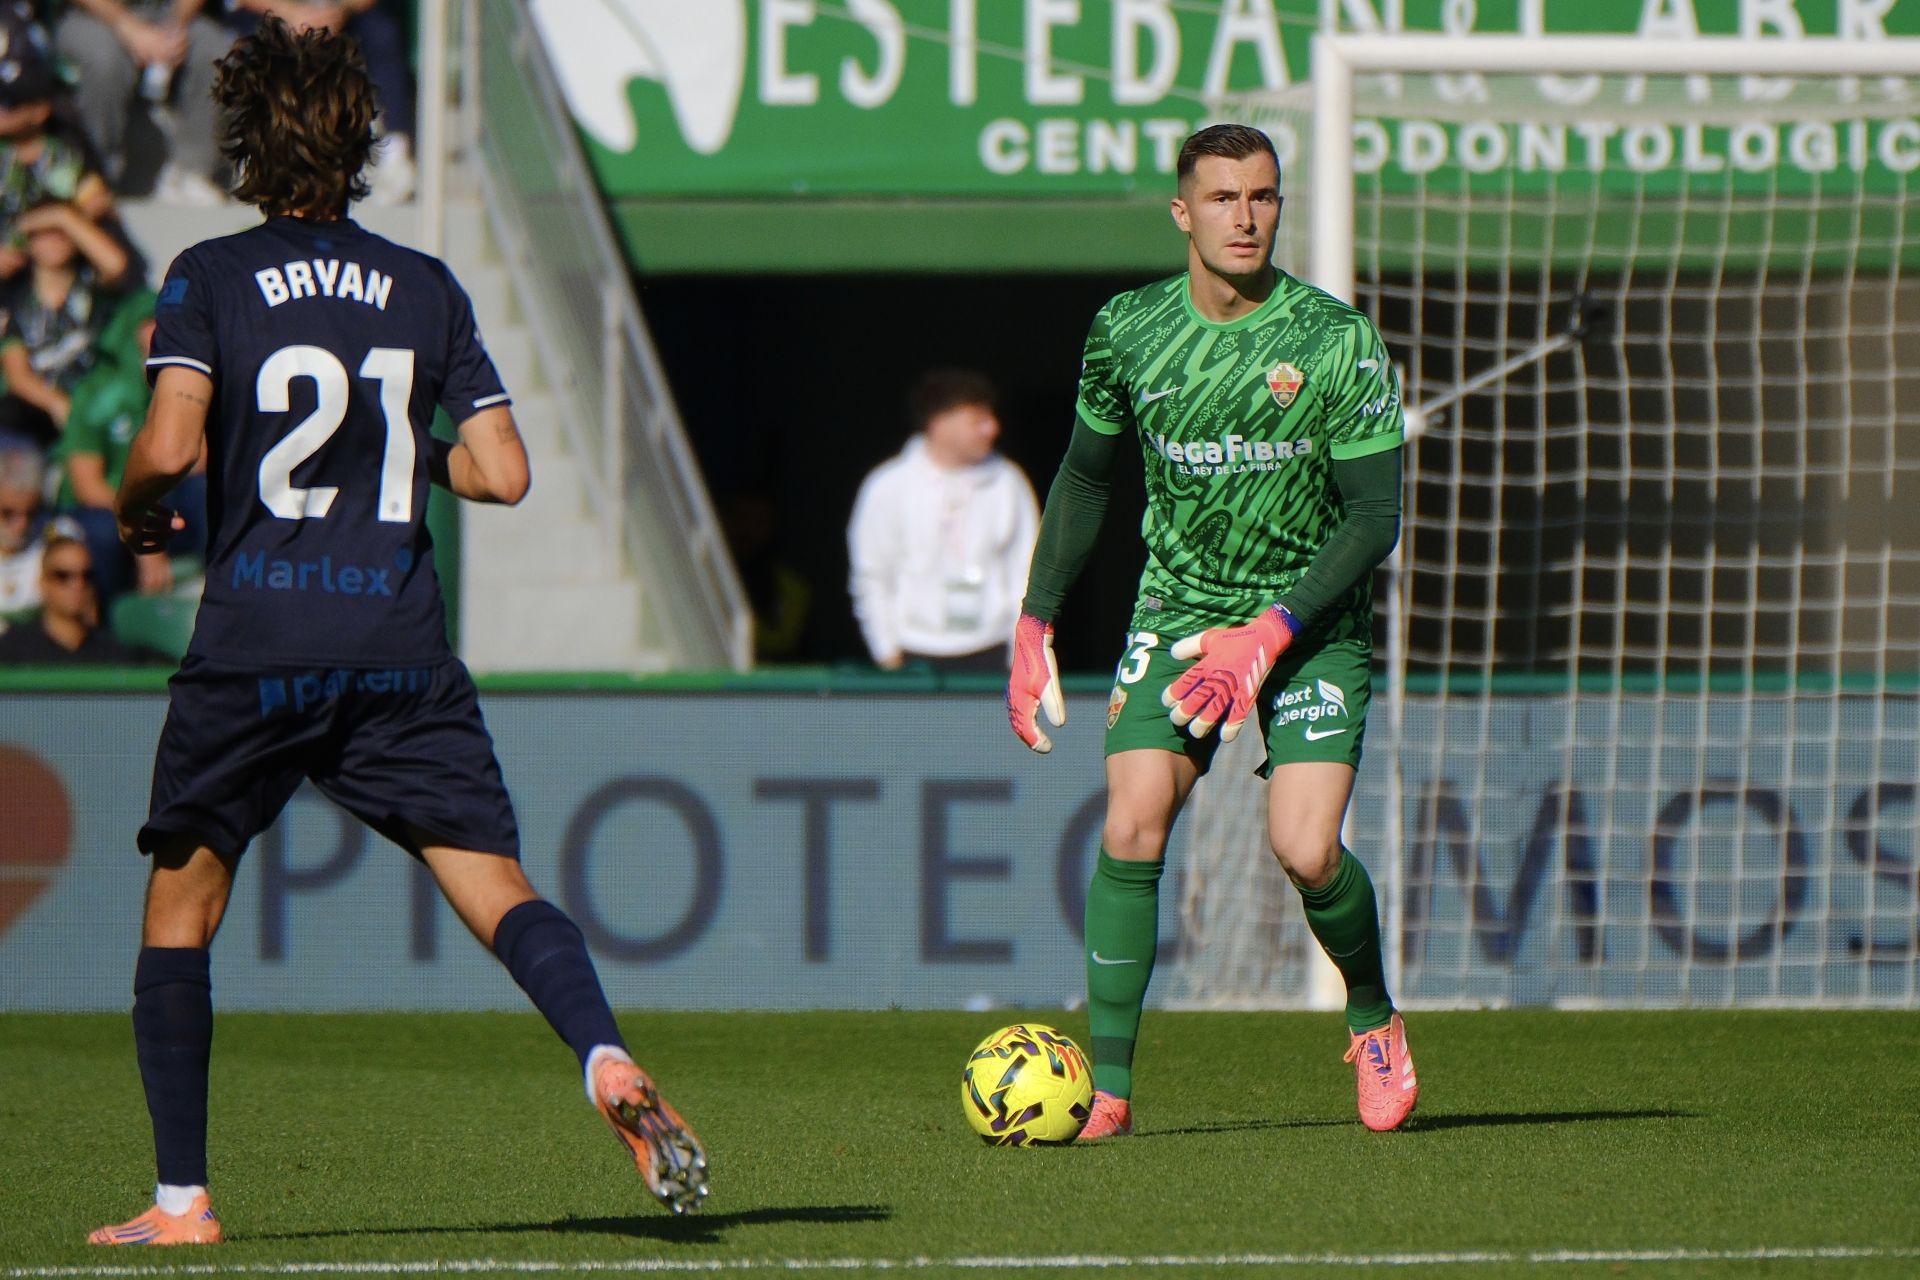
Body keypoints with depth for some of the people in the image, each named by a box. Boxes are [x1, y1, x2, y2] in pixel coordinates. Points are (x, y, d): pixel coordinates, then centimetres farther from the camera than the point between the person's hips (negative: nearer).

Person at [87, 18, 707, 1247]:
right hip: (403, 650, 2)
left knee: (180, 910, 13)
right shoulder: (428, 289, 9)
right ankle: (609, 1063, -31)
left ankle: (182, 1198, 10)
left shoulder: (209, 279, 0)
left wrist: (136, 510, 8)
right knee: (498, 888, -3)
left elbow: (171, 446, -13)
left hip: (252, 649, -2)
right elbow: (502, 471, 5)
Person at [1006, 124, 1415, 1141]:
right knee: (1130, 831, -16)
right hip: (1176, 609, 2)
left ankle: (1372, 1018, 14)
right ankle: (1108, 1085, -8)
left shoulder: (1339, 343, -12)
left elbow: (1374, 518, -11)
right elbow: (1084, 476, 15)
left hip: (1311, 622, -2)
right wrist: (1035, 623, 9)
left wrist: (1273, 632, -20)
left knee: (1304, 852, -16)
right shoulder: (1128, 331, -2)